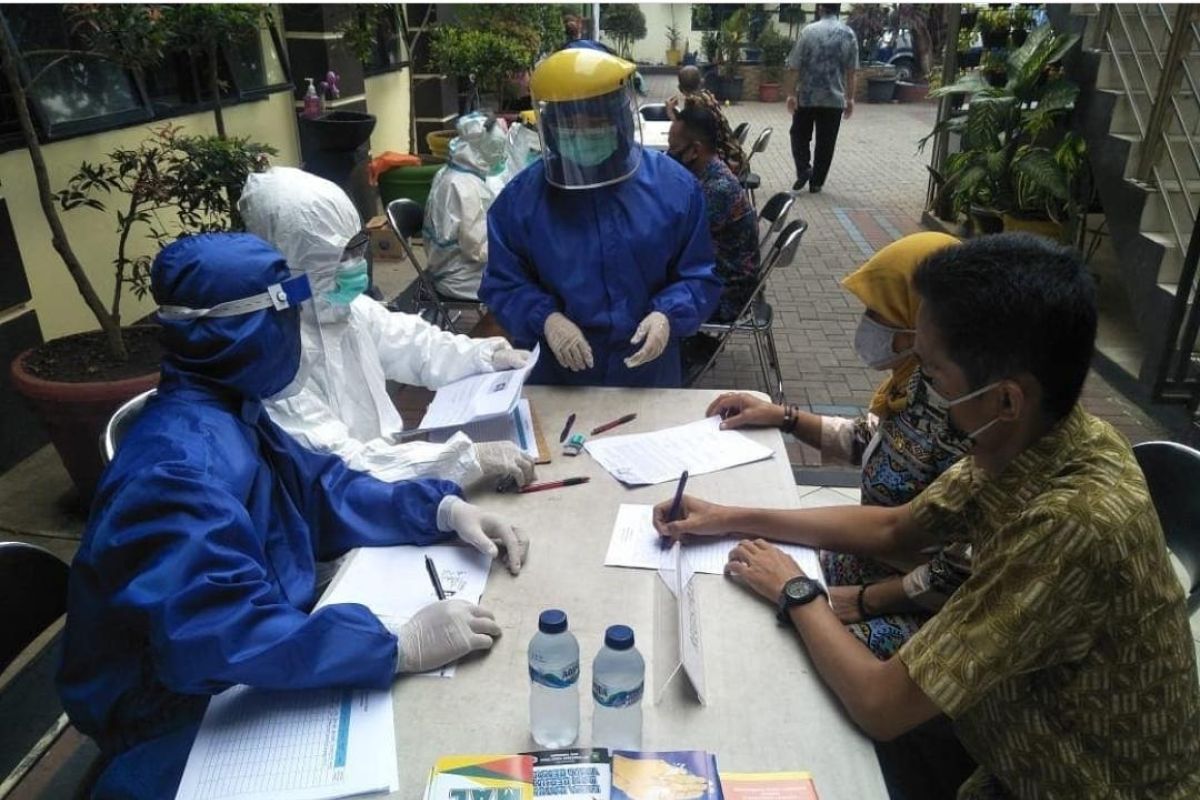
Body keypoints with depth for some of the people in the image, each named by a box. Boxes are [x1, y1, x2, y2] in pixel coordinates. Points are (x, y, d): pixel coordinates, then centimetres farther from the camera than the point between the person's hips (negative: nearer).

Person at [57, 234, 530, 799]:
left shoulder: (229, 413, 0)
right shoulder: (184, 464, -30)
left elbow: (322, 490, 6)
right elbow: (220, 634, -39)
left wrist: (443, 508, -9)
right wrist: (400, 645, -38)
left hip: (238, 683, 8)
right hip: (186, 717, -8)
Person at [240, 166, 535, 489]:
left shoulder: (336, 302, -1)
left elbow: (404, 340, 13)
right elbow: (333, 466, -30)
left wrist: (489, 356, -2)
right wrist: (469, 457, -35)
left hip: (379, 459, 7)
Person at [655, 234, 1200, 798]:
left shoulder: (1075, 523, -36)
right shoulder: (1027, 442, -11)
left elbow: (880, 706, -30)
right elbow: (893, 528, 3)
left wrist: (796, 594, -14)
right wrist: (733, 518, -1)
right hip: (1035, 753, 6)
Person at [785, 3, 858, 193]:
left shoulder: (809, 31, -6)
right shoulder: (849, 34, 0)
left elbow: (796, 67, -7)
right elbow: (850, 71, 2)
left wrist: (792, 94, -1)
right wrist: (850, 98, 8)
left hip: (807, 96, -1)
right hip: (834, 98, 2)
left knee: (800, 136, 16)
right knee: (826, 142, 9)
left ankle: (804, 170, -1)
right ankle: (816, 182, 13)